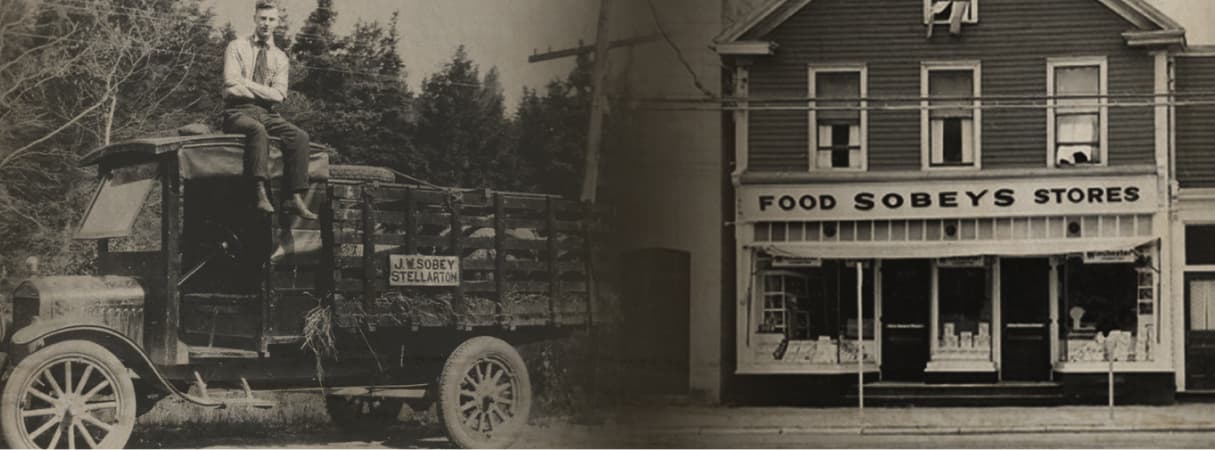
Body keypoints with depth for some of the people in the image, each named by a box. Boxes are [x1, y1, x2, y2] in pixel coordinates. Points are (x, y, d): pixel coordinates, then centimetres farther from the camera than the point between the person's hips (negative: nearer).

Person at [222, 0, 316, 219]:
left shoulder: (279, 57, 15)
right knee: (258, 130, -38)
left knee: (299, 136, -24)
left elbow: (279, 94, 0)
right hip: (238, 113, -4)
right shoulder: (237, 47, 5)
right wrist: (263, 91, -8)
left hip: (267, 114, 4)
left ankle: (295, 199, -32)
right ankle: (261, 194, -49)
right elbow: (232, 87, -8)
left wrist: (247, 86, -6)